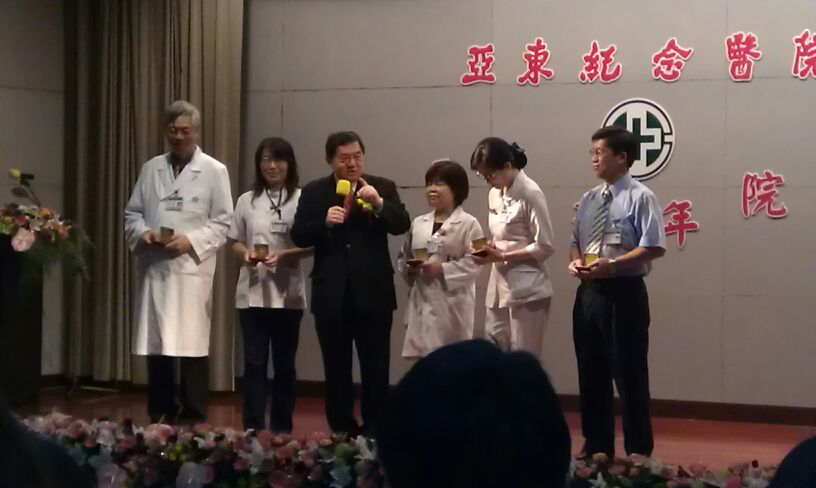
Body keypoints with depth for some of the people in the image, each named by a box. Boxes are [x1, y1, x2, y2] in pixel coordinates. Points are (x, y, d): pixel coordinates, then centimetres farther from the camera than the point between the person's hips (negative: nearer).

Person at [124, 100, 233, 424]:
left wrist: (191, 241, -14)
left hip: (192, 270, -4)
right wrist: (142, 232, -6)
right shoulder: (151, 169, 15)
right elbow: (132, 213, 15)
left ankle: (193, 420, 5)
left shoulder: (214, 171, 3)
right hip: (154, 268, 4)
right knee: (155, 347, 7)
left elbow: (223, 222, -1)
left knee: (192, 348, -3)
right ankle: (159, 417, 17)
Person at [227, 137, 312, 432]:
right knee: (254, 362, 1)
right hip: (252, 292, 2)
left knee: (284, 364, 7)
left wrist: (283, 255, -18)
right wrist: (245, 254, -10)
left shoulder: (301, 199, -1)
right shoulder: (247, 200, 8)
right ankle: (253, 428, 5)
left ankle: (281, 429, 16)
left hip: (287, 293, -2)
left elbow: (310, 245, -2)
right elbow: (235, 242, 12)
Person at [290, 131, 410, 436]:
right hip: (331, 296, 1)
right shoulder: (314, 192, 5)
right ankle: (341, 432, 19)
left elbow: (402, 225, -10)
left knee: (376, 369, 1)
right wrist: (324, 222, -18)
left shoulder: (383, 188, 3)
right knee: (336, 370, 9)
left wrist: (379, 203, -26)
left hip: (373, 294, -1)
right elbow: (298, 237, -1)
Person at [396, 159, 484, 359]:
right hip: (422, 302, 5)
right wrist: (409, 268, -3)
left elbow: (472, 263, -12)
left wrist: (442, 270, -20)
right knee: (423, 356, 6)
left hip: (452, 304, -5)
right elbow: (403, 257, 17)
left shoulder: (468, 224, -5)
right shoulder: (418, 223, 10)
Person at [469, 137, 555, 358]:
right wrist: (489, 249, -1)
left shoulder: (530, 194, -14)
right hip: (500, 284, 8)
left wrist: (501, 256, -18)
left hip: (526, 287, -8)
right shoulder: (495, 194, 10)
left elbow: (545, 247, -14)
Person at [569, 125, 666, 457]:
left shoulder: (640, 197, -9)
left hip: (624, 292, -7)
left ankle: (638, 452, 11)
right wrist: (575, 261, -2)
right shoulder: (589, 199, 13)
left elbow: (654, 247, -15)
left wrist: (612, 265, -23)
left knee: (629, 374, 0)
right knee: (591, 373, 12)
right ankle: (597, 447, 24)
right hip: (589, 292, 7)